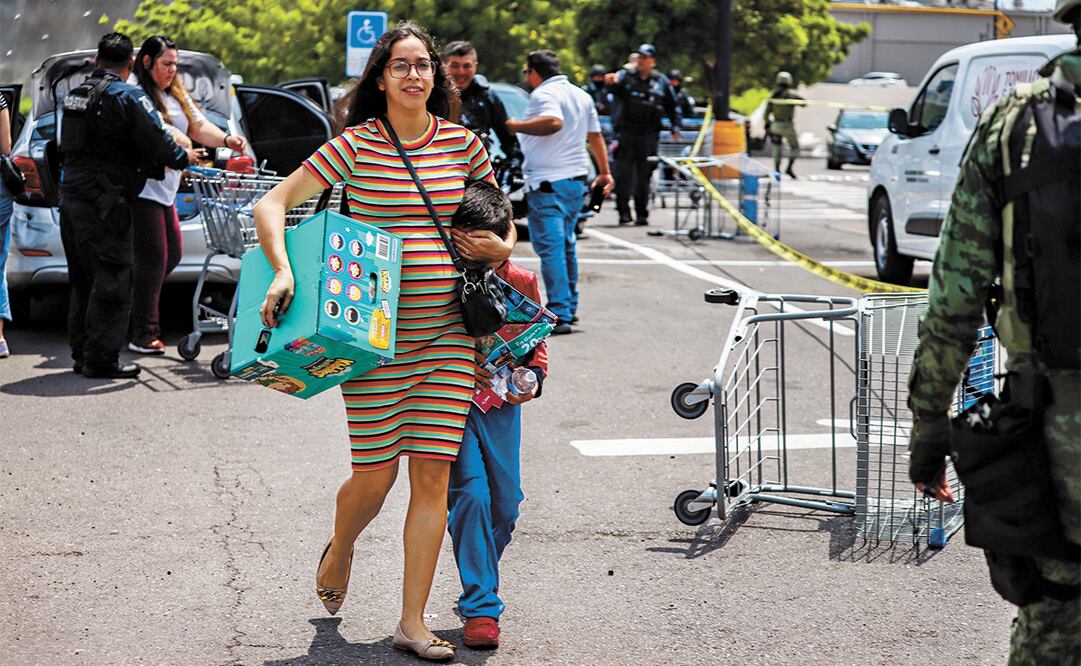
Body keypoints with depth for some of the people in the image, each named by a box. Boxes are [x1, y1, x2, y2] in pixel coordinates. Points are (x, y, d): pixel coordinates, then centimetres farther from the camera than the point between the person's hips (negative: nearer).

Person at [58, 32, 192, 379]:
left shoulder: (77, 94, 15)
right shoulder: (127, 96, -10)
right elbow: (156, 143, -15)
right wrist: (183, 158, 6)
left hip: (71, 195, 8)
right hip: (103, 203, -8)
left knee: (83, 280, 16)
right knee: (111, 282, -3)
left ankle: (82, 353, 20)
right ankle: (101, 359, -4)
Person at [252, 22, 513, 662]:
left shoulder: (462, 143, 6)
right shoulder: (356, 145, -4)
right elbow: (272, 204, -5)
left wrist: (501, 247, 1)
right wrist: (284, 271, -20)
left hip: (447, 334, 3)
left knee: (432, 476, 0)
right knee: (376, 475, 2)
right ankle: (340, 550, 38)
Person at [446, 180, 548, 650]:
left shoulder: (522, 283, 0)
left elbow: (537, 342, 12)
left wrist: (533, 376, -8)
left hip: (503, 405, 4)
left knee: (505, 503, 6)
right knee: (471, 493, -16)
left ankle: (479, 589, 29)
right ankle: (480, 608, -8)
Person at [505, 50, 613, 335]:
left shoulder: (544, 94, -10)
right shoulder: (581, 95, 17)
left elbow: (554, 122, -30)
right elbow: (595, 135, 21)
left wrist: (515, 126, -23)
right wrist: (604, 172, 27)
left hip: (548, 183, -9)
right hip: (577, 180, 9)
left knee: (550, 247, -10)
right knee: (566, 243, 20)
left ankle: (559, 314, -16)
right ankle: (569, 307, 27)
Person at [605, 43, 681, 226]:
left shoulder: (661, 81, 11)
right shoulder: (625, 76, 4)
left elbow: (673, 106, 19)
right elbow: (614, 88, -17)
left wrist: (676, 126, 9)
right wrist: (612, 82, -40)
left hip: (649, 135, 2)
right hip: (625, 133, -2)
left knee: (644, 175, 4)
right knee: (623, 173, -7)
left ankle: (642, 214, 12)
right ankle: (623, 211, -3)